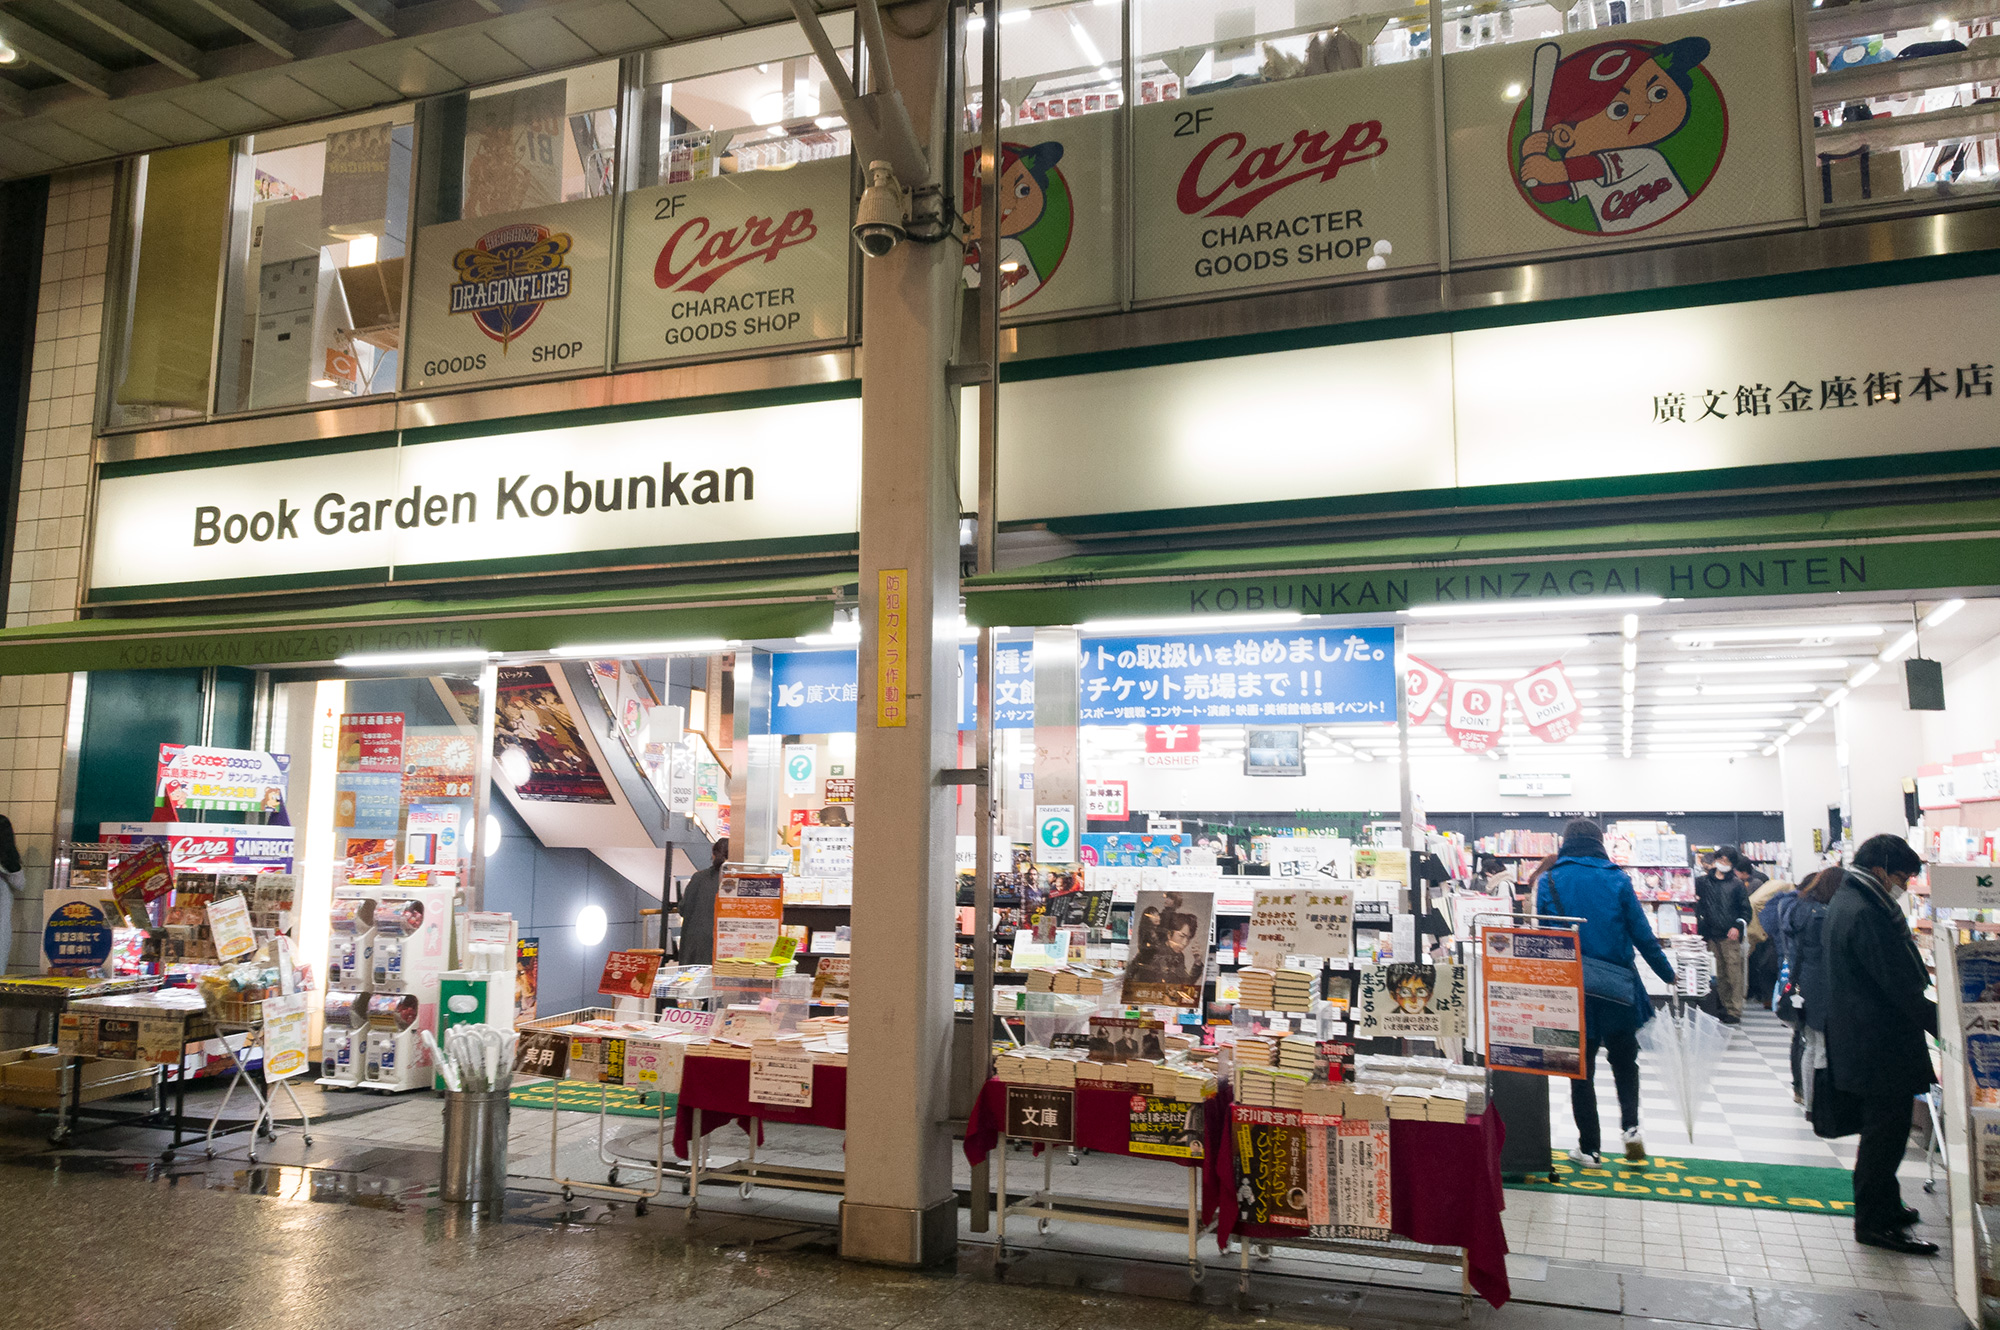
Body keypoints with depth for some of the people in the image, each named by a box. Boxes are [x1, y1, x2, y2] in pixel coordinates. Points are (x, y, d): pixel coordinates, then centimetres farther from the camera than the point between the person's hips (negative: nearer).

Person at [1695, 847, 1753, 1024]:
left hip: (1730, 936, -3)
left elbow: (1746, 909, 8)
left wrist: (1738, 926, -6)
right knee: (1720, 975, 5)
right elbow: (1697, 905, 14)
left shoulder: (1737, 884, 6)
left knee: (1734, 973, -7)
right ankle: (1726, 1008, 12)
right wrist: (1699, 930, 1)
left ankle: (1735, 1012, -7)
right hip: (1711, 936, 3)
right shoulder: (1703, 882, 11)